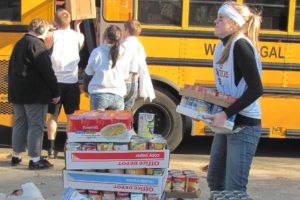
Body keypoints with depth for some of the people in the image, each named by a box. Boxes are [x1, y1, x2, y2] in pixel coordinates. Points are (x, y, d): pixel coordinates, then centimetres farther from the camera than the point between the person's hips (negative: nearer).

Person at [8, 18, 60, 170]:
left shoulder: (20, 43, 15)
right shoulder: (36, 44, -14)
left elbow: (12, 68, 20)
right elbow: (47, 71, -17)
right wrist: (55, 92, -12)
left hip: (17, 92, 9)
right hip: (35, 94, -9)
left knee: (20, 123, 15)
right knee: (36, 125, -3)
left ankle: (16, 156, 22)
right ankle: (35, 160, 0)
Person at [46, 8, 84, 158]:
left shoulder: (53, 35, -5)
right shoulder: (77, 36, 0)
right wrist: (77, 27, 28)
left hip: (55, 81, 0)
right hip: (71, 82, 0)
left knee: (53, 116, 9)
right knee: (71, 116, 9)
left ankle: (51, 148, 9)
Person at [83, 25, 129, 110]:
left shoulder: (97, 52, -6)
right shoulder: (123, 54, -1)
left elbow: (88, 74, 5)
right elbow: (125, 76, 10)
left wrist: (86, 88, 23)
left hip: (99, 95, -2)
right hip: (118, 95, 2)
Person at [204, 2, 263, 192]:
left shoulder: (241, 45, -17)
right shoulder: (222, 46, 10)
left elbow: (256, 89, -23)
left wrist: (227, 114, -25)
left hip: (244, 126, -9)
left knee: (234, 189, -4)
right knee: (215, 180, 17)